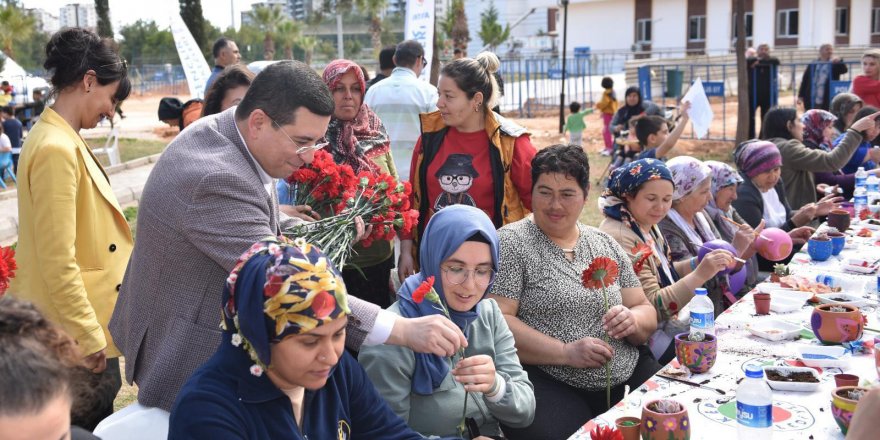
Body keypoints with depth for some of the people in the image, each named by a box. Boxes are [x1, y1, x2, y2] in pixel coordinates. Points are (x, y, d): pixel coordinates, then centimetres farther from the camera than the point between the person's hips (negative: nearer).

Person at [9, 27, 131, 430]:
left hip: (79, 328, 10)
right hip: (77, 341, -10)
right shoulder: (57, 149, -22)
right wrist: (91, 336, -19)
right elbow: (58, 263, -24)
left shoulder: (60, 139, 9)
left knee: (93, 422, 20)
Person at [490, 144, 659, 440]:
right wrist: (565, 352, -20)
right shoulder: (510, 243, -2)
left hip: (628, 377, 6)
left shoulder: (607, 245, 14)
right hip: (548, 385, -5)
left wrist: (633, 321, -9)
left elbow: (647, 313, 15)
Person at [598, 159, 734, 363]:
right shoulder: (620, 237, -23)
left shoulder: (646, 224, 5)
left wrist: (700, 264, -4)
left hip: (667, 321, 9)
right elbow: (652, 306, -21)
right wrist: (700, 275, -28)